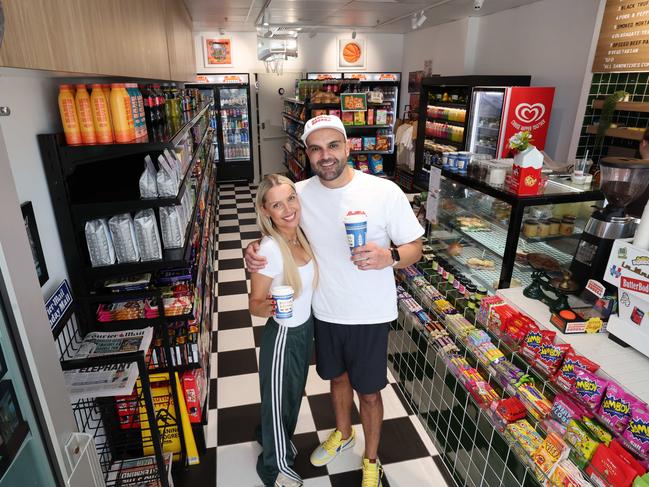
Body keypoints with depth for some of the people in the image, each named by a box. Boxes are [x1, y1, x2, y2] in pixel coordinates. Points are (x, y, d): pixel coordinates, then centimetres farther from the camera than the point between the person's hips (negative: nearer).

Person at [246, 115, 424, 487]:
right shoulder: (300, 194, -8)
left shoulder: (385, 192, -18)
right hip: (325, 312, 4)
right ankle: (343, 434, 57)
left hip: (370, 316, -3)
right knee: (337, 376, 27)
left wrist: (389, 257, -33)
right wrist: (254, 249, -13)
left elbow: (415, 248, -10)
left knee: (368, 393, 15)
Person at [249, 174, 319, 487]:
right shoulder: (269, 250, -29)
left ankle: (274, 437, 58)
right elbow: (254, 303, -21)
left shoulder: (301, 233, -7)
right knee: (278, 399, 16)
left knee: (293, 392, 29)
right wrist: (267, 308, -40)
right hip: (283, 336, -7)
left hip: (305, 329, 7)